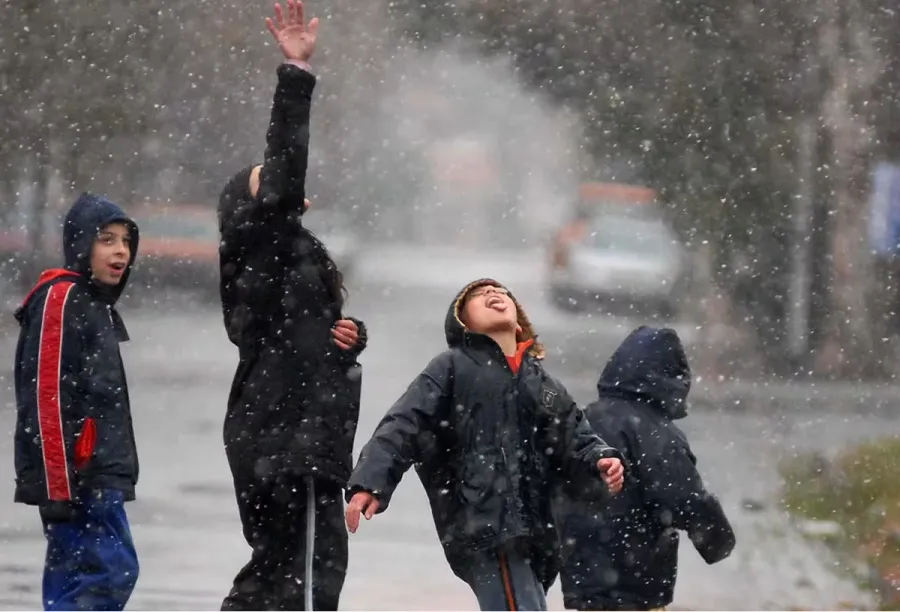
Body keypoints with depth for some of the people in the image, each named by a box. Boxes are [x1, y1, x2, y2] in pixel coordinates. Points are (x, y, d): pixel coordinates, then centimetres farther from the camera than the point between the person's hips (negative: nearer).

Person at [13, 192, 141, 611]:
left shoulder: (97, 304, 19)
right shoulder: (60, 299, -12)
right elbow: (47, 397, -18)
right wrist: (59, 484, -22)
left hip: (99, 474, 10)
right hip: (76, 477, -10)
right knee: (112, 571, -15)